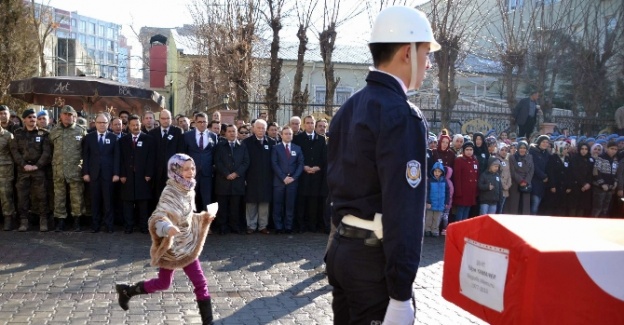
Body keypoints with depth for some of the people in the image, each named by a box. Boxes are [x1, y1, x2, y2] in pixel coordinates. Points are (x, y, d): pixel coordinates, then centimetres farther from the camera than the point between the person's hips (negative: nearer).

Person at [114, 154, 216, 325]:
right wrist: (168, 228, -50)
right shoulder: (170, 192, -20)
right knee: (163, 283, 9)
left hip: (187, 245, 7)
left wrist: (202, 218, 2)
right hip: (171, 246, -6)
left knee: (201, 283, 7)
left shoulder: (189, 190, 3)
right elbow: (157, 219, -30)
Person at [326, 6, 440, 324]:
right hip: (374, 258, -8)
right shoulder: (402, 115, -18)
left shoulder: (347, 109, 9)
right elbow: (403, 209, -23)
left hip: (341, 249, 8)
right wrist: (400, 293, -21)